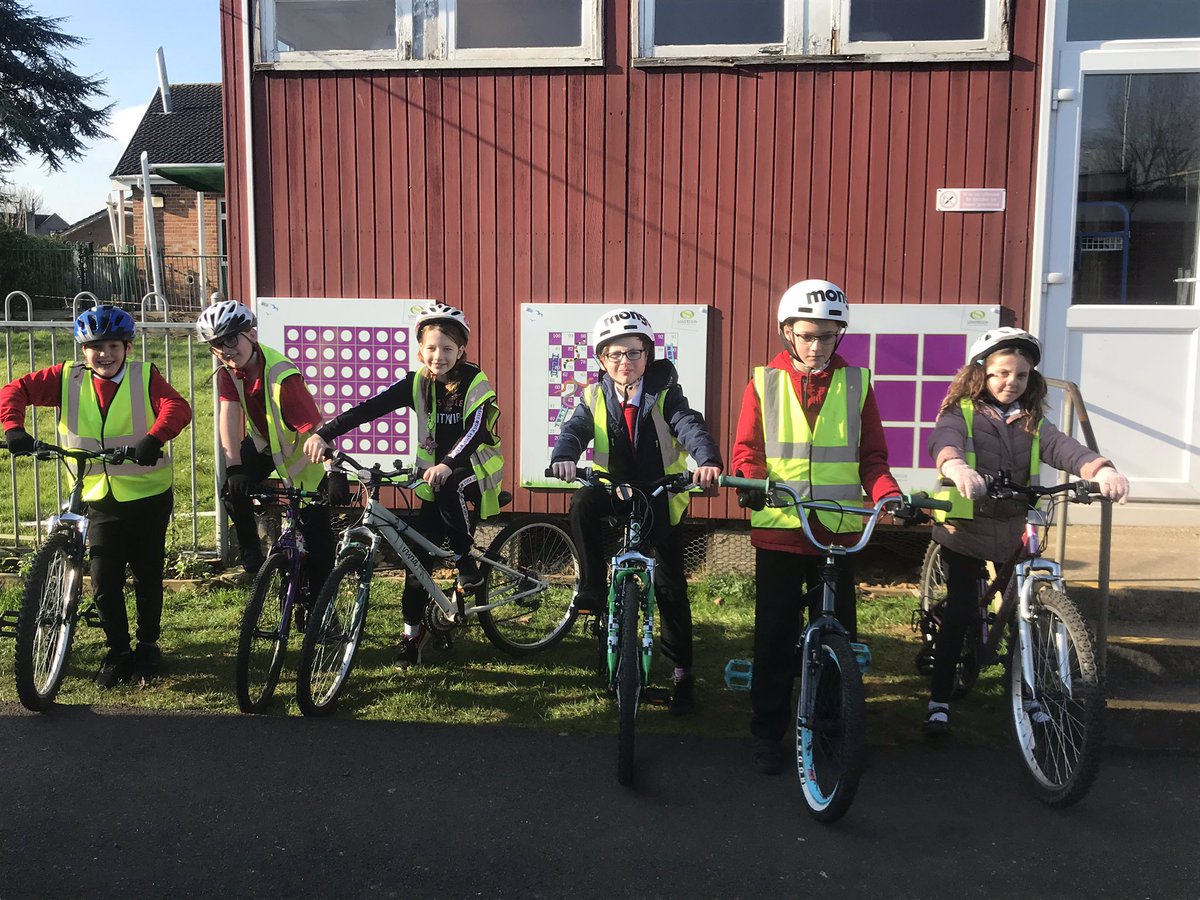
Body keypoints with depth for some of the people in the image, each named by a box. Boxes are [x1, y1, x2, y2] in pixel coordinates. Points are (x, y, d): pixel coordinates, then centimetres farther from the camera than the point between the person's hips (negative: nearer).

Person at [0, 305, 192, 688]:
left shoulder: (144, 376, -7)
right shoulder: (67, 378, 0)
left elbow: (177, 407, -23)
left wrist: (154, 439, -42)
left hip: (149, 495, -1)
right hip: (101, 499, 2)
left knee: (147, 577, 10)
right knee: (104, 582, 0)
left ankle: (148, 647, 29)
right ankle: (118, 652, 20)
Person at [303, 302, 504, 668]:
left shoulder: (474, 382, -14)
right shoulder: (416, 383, -5)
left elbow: (475, 429, -30)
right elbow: (370, 408, -16)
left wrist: (447, 464, -47)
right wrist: (323, 434, -28)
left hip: (475, 467, -3)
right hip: (434, 476, 4)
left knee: (449, 487, -36)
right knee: (419, 552, -3)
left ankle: (467, 562, -15)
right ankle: (413, 632, 10)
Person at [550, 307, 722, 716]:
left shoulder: (665, 395, -8)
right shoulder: (594, 398, -3)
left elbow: (690, 427, -25)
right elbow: (575, 430, -19)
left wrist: (708, 460, -48)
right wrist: (563, 459, -43)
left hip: (662, 499, -1)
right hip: (614, 491, 2)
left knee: (669, 586, -1)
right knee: (583, 504, -33)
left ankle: (681, 671, 13)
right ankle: (593, 588, -16)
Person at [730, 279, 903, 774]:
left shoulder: (856, 383, 6)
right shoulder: (764, 382, 3)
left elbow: (872, 456, 8)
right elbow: (747, 450, 3)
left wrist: (889, 495, -11)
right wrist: (751, 483, -18)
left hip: (838, 531, 1)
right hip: (779, 529, -1)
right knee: (775, 636, 5)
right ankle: (767, 731, 19)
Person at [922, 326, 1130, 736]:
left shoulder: (1031, 422, 7)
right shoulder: (961, 413, -5)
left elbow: (1062, 447, -12)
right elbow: (943, 440, -28)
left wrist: (1101, 469, -34)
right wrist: (956, 465, -52)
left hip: (1014, 532, 4)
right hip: (965, 529, -4)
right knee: (959, 611, -4)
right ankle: (939, 702, 6)